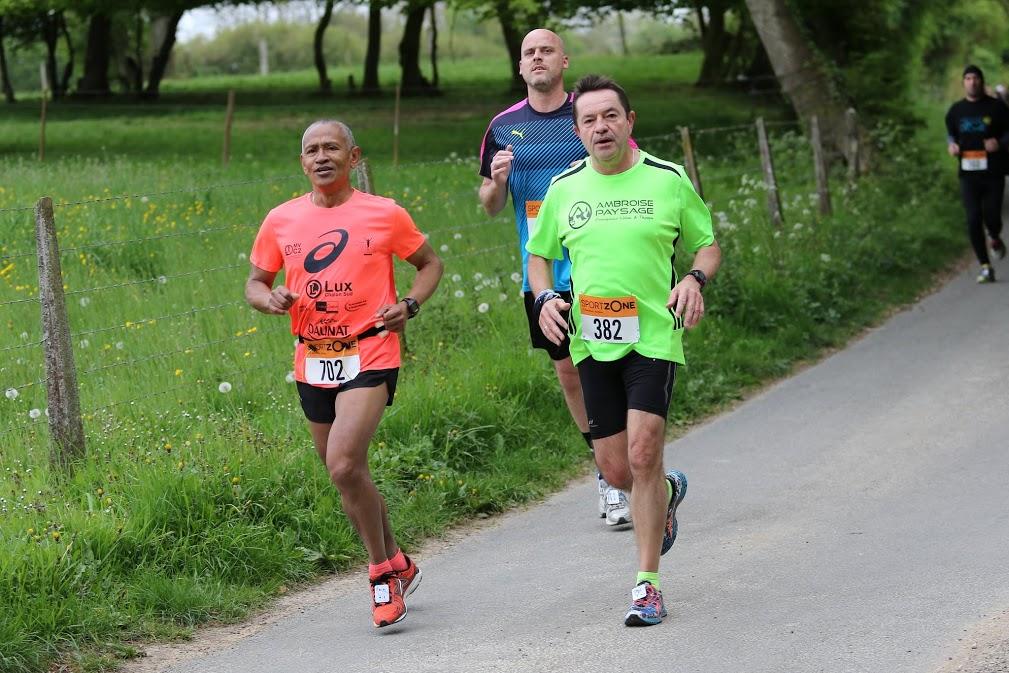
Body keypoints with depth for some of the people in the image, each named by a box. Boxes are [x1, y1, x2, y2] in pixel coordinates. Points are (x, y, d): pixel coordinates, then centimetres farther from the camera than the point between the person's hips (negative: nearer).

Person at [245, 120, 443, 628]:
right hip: (312, 363, 5)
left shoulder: (384, 214, -2)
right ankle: (398, 566, 32)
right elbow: (255, 282, 15)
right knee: (346, 473, 12)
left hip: (369, 357, -5)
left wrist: (408, 304, -8)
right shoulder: (281, 221, 5)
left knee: (343, 464, -21)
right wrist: (270, 299, -9)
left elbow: (430, 263, 11)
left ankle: (382, 572, -4)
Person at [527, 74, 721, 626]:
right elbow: (539, 254, 19)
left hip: (653, 337, -3)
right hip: (591, 343, 3)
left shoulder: (668, 181, 1)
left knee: (643, 455, -14)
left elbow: (708, 245, 10)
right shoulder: (564, 189, 7)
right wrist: (545, 298, -1)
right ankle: (667, 492, 43)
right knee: (615, 469, 5)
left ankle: (647, 584, -4)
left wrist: (695, 279, -11)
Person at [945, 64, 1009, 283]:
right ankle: (985, 266, 1)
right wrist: (951, 144, 1)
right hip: (968, 173, 2)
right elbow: (950, 132, 23)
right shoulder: (956, 110, 8)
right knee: (973, 219, -7)